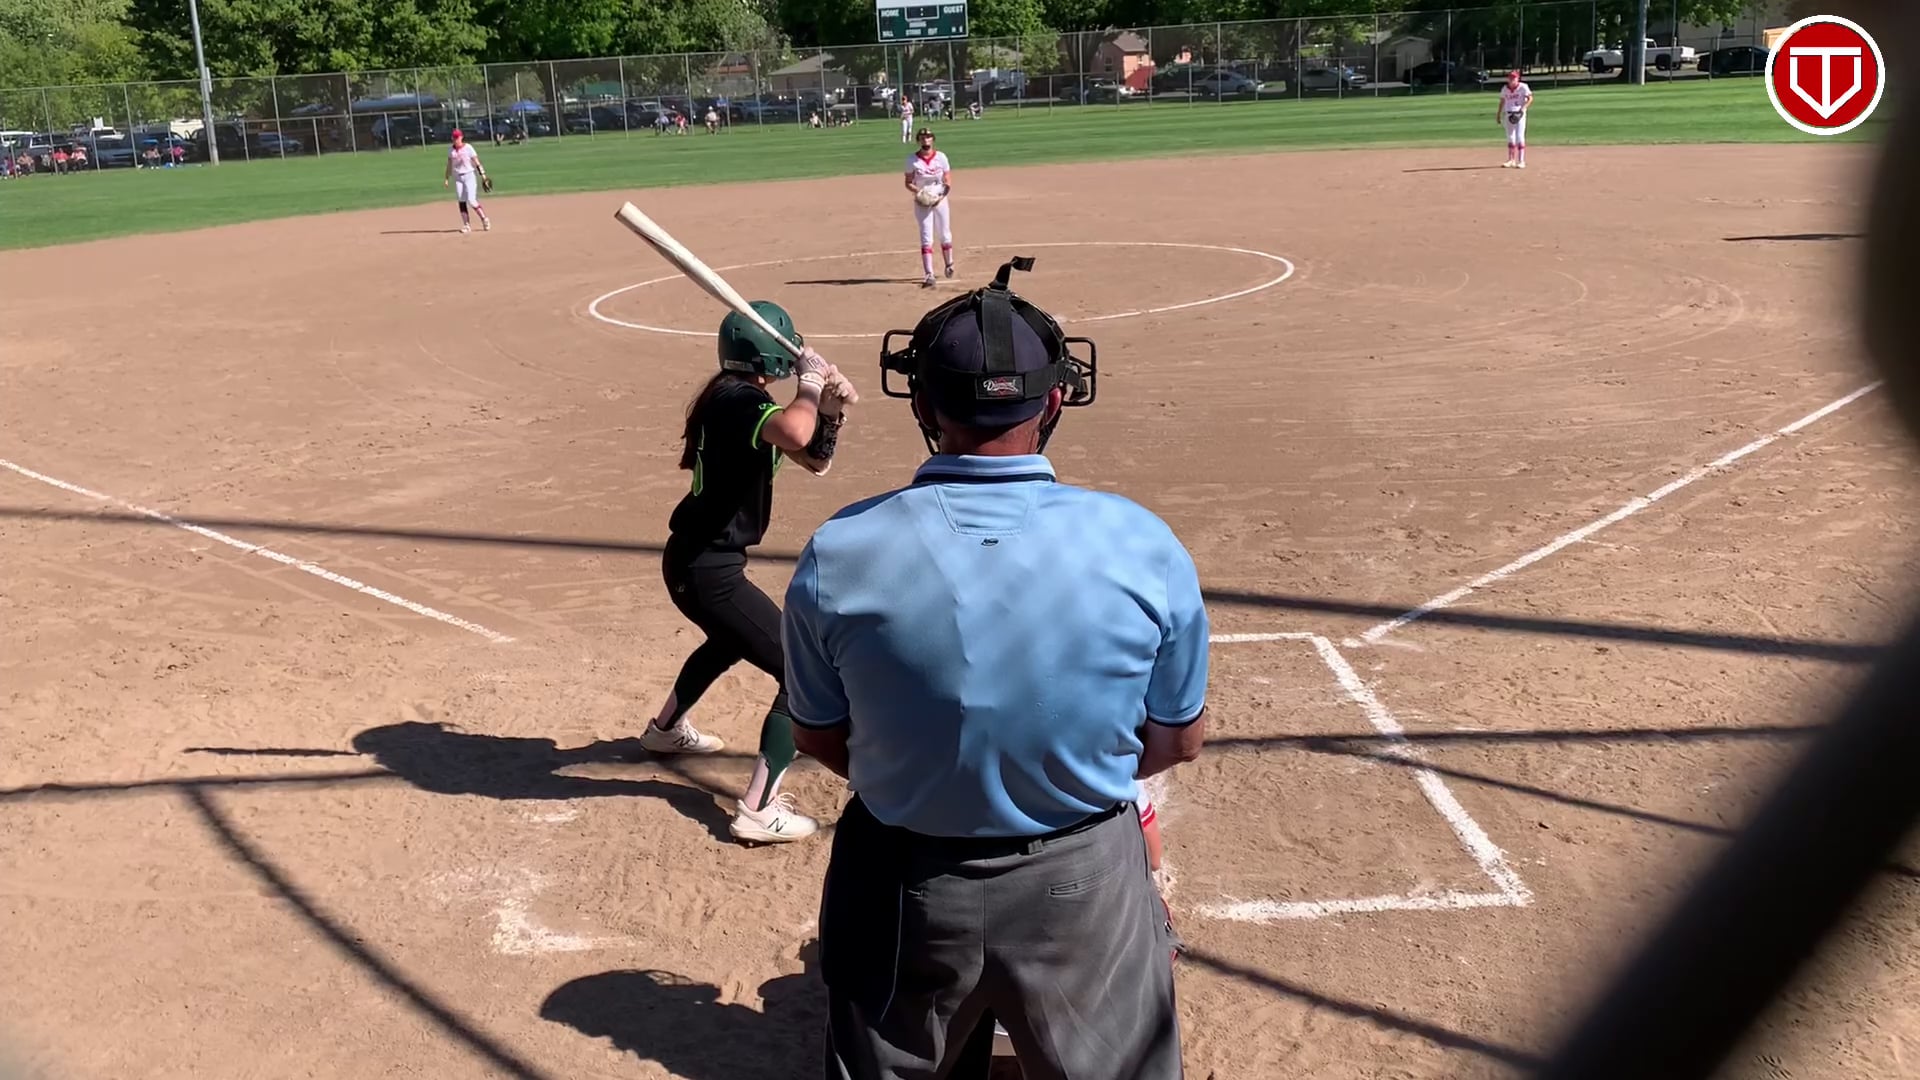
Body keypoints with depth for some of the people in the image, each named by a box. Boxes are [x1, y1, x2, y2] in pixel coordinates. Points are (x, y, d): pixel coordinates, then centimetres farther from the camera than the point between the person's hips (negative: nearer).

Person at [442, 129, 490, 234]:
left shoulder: (468, 148, -7)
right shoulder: (451, 151, 6)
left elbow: (477, 162, -9)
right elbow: (449, 166, 12)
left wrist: (483, 175, -16)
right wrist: (447, 179, 9)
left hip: (469, 175, -5)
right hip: (457, 177, 5)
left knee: (471, 200, -14)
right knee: (461, 201, 1)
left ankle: (485, 219, 2)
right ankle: (467, 225, 6)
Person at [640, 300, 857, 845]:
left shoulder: (741, 399, 11)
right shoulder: (738, 399, -20)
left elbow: (815, 459, 14)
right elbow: (794, 435, -43)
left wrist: (829, 410, -4)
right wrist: (811, 383, -24)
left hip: (698, 560, 11)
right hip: (706, 569, -11)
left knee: (731, 642, 38)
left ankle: (666, 729, 60)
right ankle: (758, 810, -9)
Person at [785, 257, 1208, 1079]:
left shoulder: (838, 555, -17)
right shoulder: (1142, 546, -17)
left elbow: (820, 739, -2)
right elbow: (1179, 739, -3)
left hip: (902, 884, 1)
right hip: (1083, 885, 0)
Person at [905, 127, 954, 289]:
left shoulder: (941, 157, -3)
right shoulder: (912, 159, -5)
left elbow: (948, 183, -1)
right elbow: (908, 183, 0)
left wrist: (942, 196, -17)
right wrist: (917, 191, -20)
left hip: (940, 200, 2)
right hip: (921, 202, -2)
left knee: (945, 235, 14)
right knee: (926, 238, -9)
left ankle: (949, 264, 38)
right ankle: (929, 275, -15)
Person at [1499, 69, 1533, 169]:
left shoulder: (1523, 87, -7)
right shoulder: (1504, 89, 7)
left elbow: (1530, 99, -8)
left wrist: (1523, 108, -21)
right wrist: (1499, 114, 16)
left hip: (1519, 114, -5)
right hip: (1508, 114, 5)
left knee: (1520, 137, -9)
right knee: (1510, 138, 9)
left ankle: (1521, 161, -7)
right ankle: (1511, 160, 17)